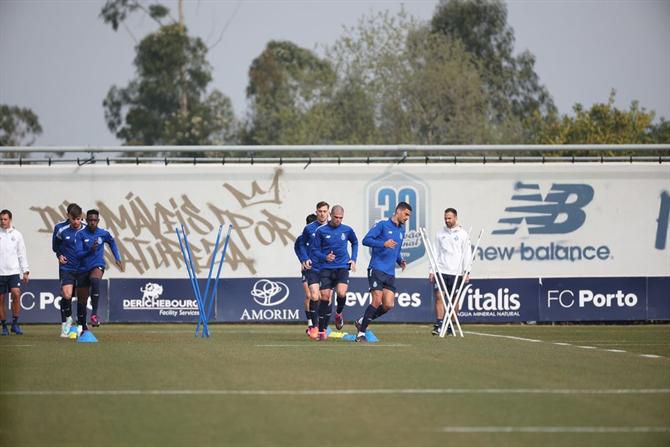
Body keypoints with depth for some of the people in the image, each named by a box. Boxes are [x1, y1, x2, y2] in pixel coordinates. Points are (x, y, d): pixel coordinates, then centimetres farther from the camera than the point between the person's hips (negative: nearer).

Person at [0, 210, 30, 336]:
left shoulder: (16, 235, 7)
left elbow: (22, 254, 10)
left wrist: (25, 271, 6)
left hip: (13, 271, 0)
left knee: (16, 294, -17)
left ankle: (15, 323, -7)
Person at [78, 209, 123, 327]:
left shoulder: (103, 234, 0)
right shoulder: (81, 234, -8)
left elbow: (112, 243, 21)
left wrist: (117, 259, 16)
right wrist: (90, 250, -25)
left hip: (98, 265, 0)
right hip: (83, 267, 0)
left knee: (95, 282, -35)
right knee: (82, 299, 6)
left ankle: (94, 313, -34)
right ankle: (81, 325, 24)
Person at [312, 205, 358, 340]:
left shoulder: (347, 230, 4)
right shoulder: (321, 231, -1)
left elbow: (355, 243, 24)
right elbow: (315, 250, 4)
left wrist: (353, 259, 13)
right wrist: (325, 257, -15)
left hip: (342, 267, 0)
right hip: (326, 268, 0)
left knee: (341, 293, -22)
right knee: (325, 297, -5)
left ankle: (339, 314, 11)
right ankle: (322, 330, 5)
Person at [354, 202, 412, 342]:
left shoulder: (401, 231, 18)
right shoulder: (382, 225, -4)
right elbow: (366, 240, -10)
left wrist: (400, 261, 10)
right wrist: (383, 244, -23)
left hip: (390, 273, 7)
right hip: (377, 269, -7)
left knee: (388, 305, -3)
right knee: (377, 301, -14)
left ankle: (362, 322, 18)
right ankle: (361, 333, -3)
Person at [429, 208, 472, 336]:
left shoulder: (462, 234, 2)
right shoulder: (440, 234, 10)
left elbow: (467, 254, 1)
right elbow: (435, 252, 12)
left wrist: (466, 272, -6)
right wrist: (432, 270, 5)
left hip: (456, 272, -2)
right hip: (441, 271, 2)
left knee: (454, 299, 2)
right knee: (439, 297, -9)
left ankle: (451, 326, 9)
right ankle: (438, 325, -11)